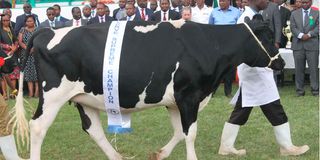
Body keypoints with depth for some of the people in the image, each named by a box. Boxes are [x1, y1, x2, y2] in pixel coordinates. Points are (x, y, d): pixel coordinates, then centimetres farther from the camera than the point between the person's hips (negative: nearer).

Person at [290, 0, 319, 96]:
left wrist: (309, 34, -13)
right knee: (299, 69, 2)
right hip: (298, 45, 2)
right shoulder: (294, 14, 14)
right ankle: (299, 90, 7)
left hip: (312, 44, -2)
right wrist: (301, 35, -12)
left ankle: (315, 89, 2)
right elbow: (293, 27, 4)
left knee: (314, 68, -3)